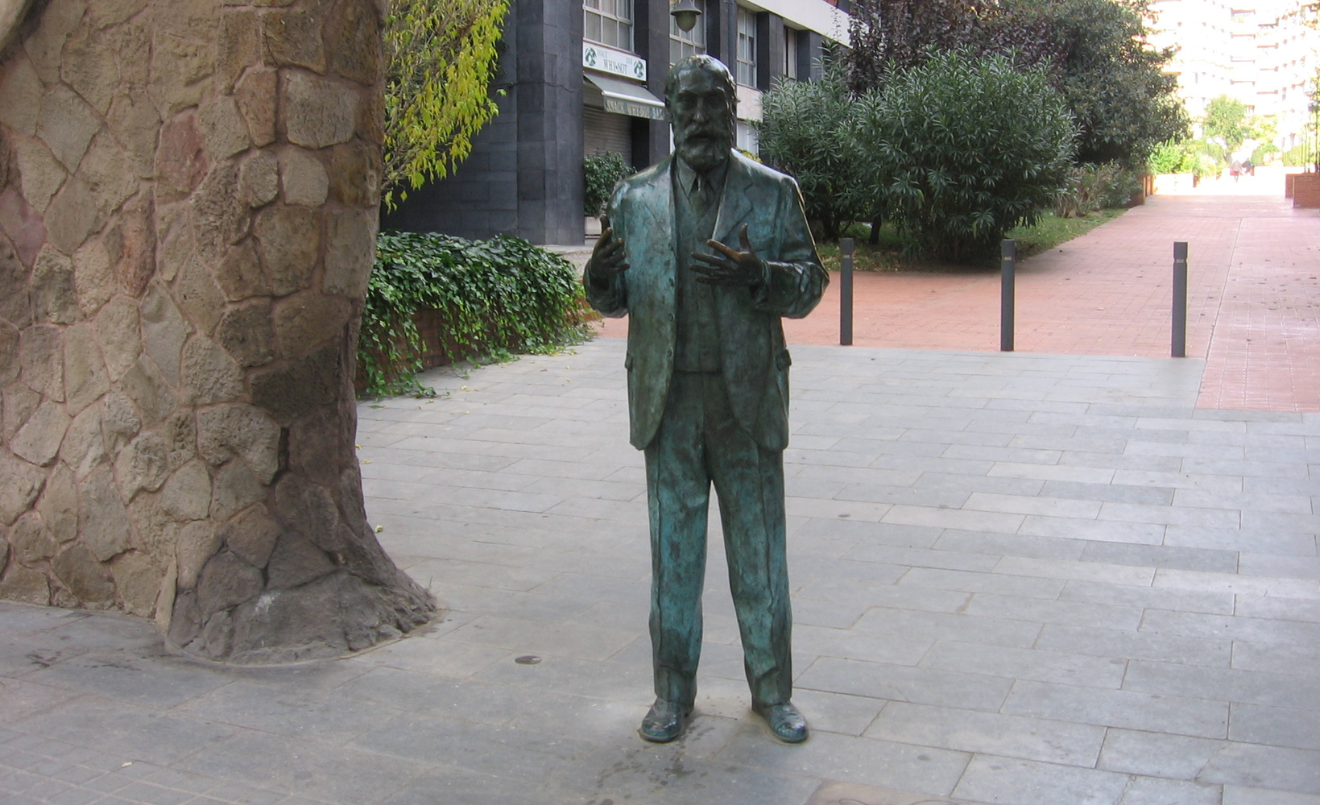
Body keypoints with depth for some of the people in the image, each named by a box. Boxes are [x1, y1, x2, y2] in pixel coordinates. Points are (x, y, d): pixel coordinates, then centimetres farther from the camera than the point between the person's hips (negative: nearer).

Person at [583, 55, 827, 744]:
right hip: (669, 403, 1)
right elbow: (619, 299, 9)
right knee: (673, 554, 10)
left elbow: (808, 285, -1)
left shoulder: (774, 192, 2)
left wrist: (759, 274, -23)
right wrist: (601, 280, -16)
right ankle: (673, 693, 24)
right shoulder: (635, 198, 6)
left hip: (748, 401, -1)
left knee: (760, 553, 8)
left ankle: (772, 690, 24)